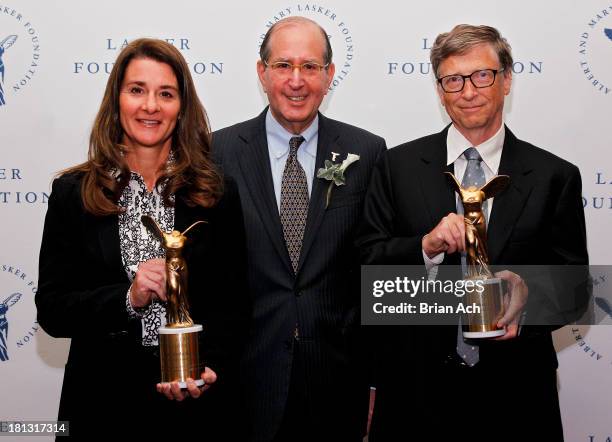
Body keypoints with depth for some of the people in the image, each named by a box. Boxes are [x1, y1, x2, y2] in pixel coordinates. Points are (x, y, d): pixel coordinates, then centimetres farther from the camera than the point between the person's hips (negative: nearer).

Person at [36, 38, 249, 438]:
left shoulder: (217, 192, 0)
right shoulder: (73, 193, -1)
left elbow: (233, 302, -1)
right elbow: (51, 310, -3)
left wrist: (209, 367, -18)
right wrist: (127, 299, -19)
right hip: (104, 399, 0)